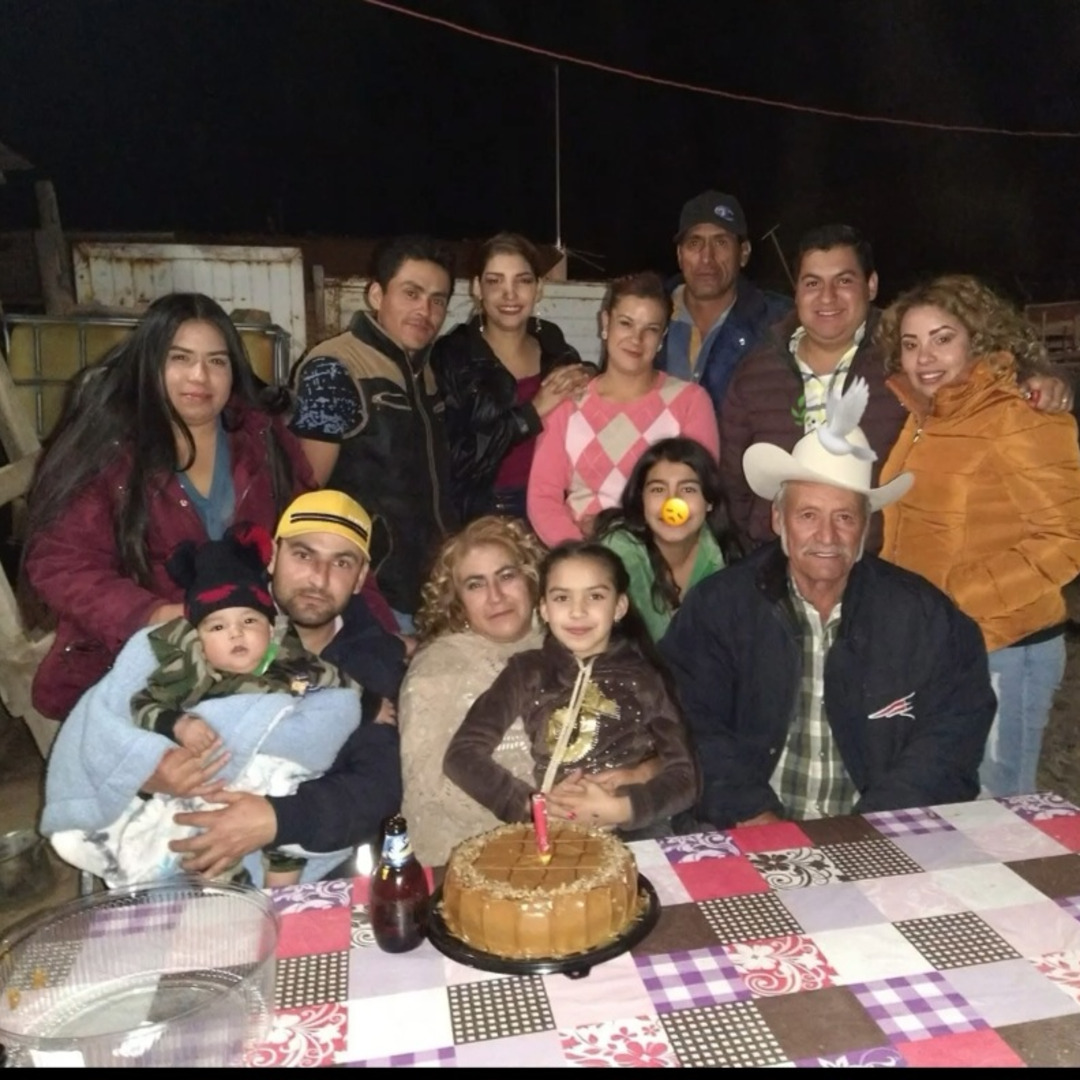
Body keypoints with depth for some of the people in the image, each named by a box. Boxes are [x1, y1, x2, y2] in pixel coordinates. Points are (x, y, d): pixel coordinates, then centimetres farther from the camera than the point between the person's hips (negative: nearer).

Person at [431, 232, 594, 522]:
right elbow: (455, 456, -14)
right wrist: (534, 410, -17)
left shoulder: (557, 349, 6)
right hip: (482, 515, -3)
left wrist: (586, 383, -4)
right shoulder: (451, 354, -6)